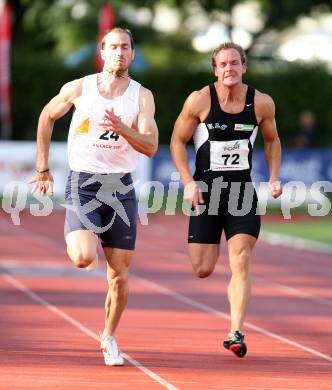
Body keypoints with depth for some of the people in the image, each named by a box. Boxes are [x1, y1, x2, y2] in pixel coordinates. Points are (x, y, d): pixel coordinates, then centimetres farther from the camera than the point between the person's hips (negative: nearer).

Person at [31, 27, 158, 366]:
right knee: (83, 258, -26)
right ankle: (82, 240, 10)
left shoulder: (141, 96, 0)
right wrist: (43, 168, 15)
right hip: (83, 184, -1)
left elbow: (150, 147, -8)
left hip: (121, 188, 2)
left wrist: (122, 129, -26)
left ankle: (109, 338, 24)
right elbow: (47, 117, 16)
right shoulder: (78, 89, 0)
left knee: (120, 276, 3)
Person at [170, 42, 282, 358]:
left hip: (242, 190, 1)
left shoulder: (262, 103, -3)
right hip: (206, 190, -1)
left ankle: (236, 333, -11)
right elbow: (177, 141, -1)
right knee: (203, 270, 2)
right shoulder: (199, 101, -9)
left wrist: (274, 178, 2)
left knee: (241, 264, -13)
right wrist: (188, 183, -12)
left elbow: (272, 140, 15)